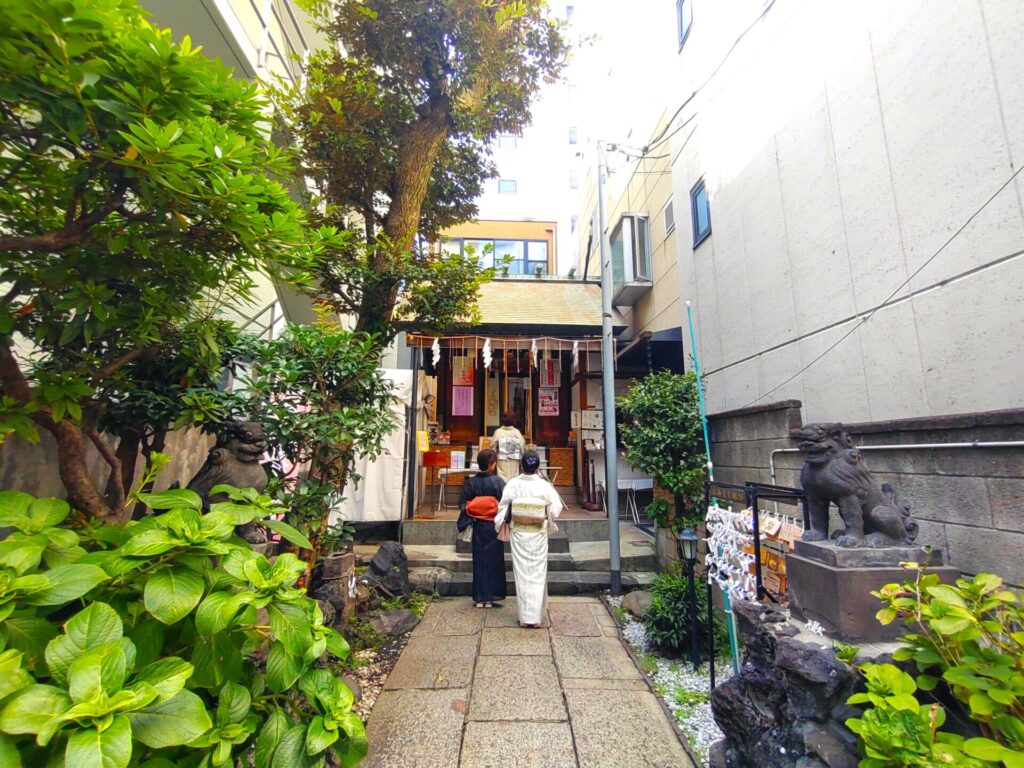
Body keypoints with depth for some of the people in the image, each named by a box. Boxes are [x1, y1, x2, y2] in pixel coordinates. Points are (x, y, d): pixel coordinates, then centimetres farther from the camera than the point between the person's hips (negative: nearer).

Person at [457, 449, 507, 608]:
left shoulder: (471, 482, -4)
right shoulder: (497, 481, -14)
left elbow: (463, 504, -1)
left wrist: (468, 520, 8)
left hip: (477, 526, 3)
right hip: (494, 526, -3)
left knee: (479, 560, 13)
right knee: (493, 559, 11)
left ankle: (479, 598, 19)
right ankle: (491, 597, 16)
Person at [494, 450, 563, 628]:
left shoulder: (512, 484, -11)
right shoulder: (545, 486, -13)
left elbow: (503, 508, -4)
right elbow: (556, 509, -9)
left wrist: (499, 526, 12)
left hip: (519, 534, 1)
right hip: (538, 535, 0)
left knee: (522, 573, 11)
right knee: (538, 573, 11)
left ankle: (524, 617, 18)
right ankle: (536, 616, 16)